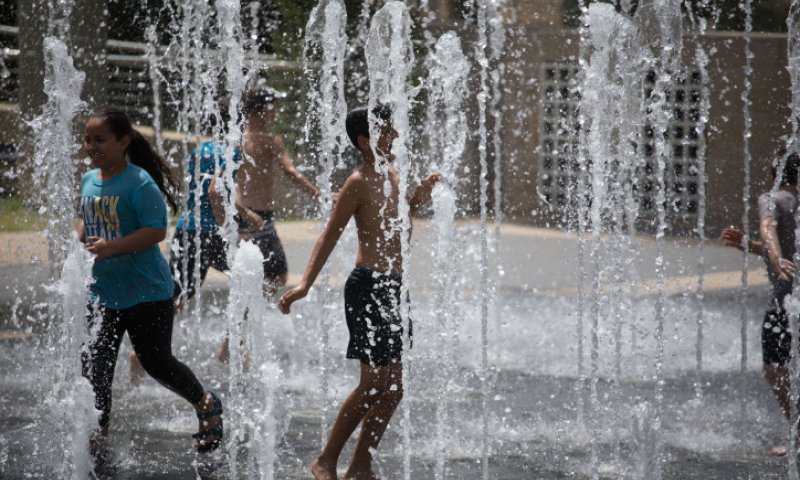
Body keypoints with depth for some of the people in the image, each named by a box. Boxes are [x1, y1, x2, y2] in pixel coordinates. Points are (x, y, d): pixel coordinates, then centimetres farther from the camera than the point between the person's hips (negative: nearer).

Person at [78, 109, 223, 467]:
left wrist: (112, 246, -30)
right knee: (95, 365, -2)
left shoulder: (139, 183, -17)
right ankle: (98, 440, 8)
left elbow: (156, 230, -22)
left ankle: (206, 404, 32)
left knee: (156, 362, 5)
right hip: (103, 291, 6)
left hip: (147, 293, -6)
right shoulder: (89, 181, 6)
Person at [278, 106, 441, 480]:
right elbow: (330, 237, -12)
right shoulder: (359, 182, -9)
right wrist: (305, 284, -21)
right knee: (374, 383, -9)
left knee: (393, 388, 7)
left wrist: (417, 199, 12)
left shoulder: (391, 175, 14)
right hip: (368, 287, -8)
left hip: (394, 288, 8)